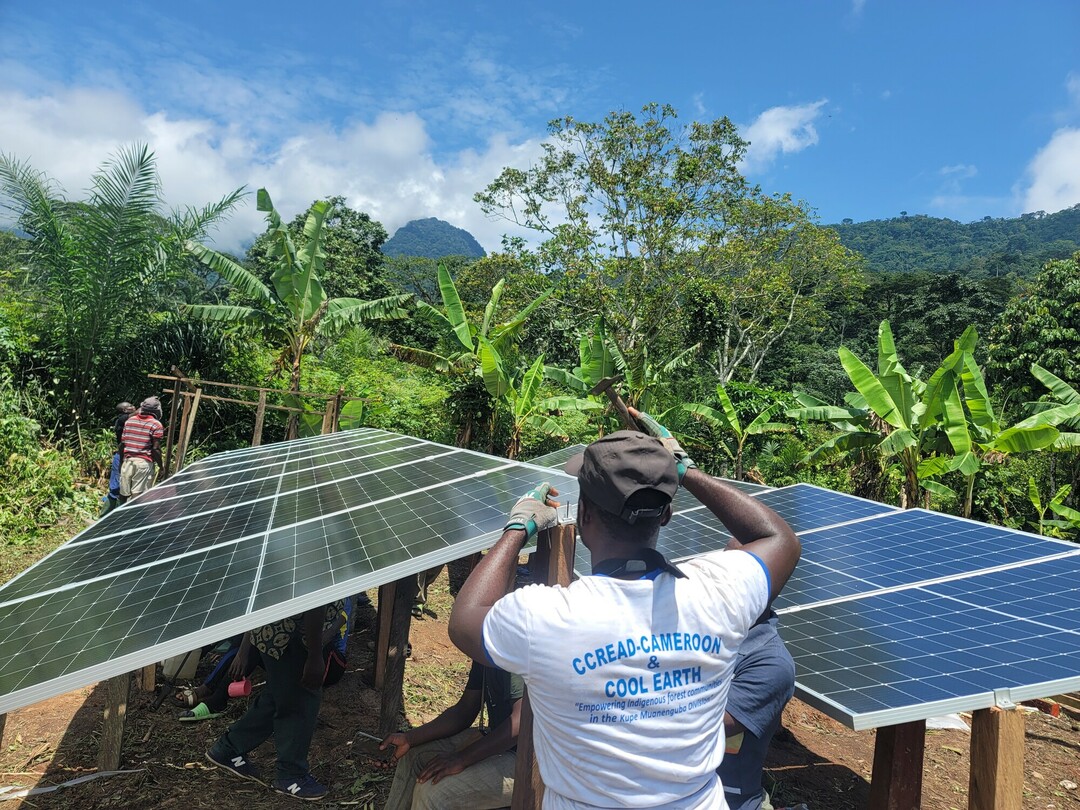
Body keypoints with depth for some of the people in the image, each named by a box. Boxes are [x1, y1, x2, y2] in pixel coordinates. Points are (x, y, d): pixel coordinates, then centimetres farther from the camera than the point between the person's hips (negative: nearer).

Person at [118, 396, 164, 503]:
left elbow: (122, 444, 12)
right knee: (138, 496, -2)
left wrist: (121, 461, 22)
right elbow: (155, 449, -9)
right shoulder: (156, 424, -5)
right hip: (144, 462, -5)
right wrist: (160, 465, 1)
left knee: (124, 494, 12)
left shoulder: (129, 421, 10)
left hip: (128, 461, 5)